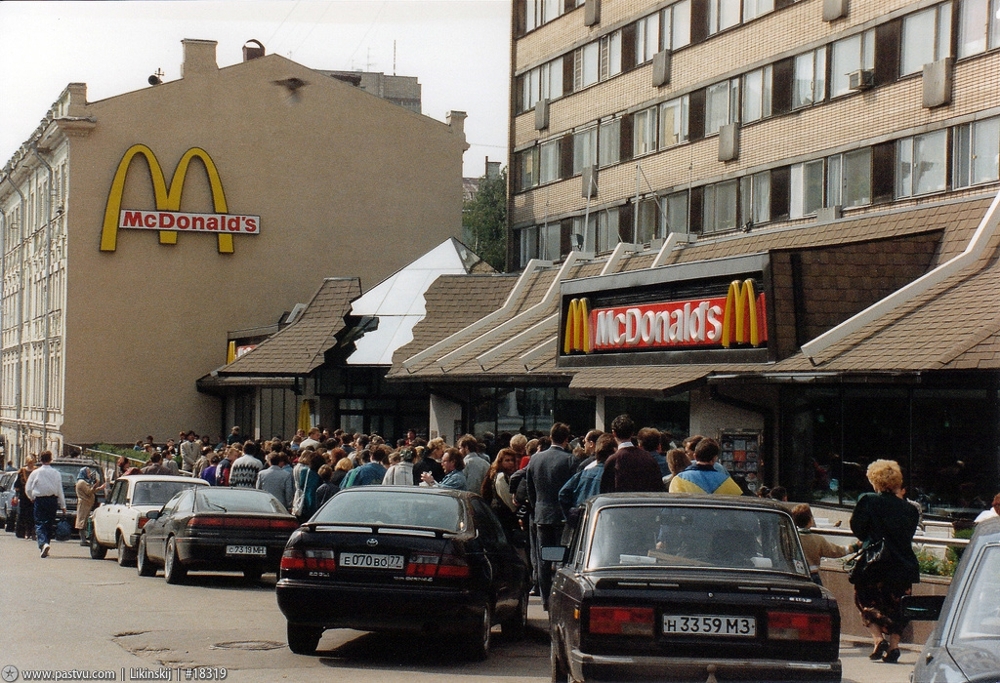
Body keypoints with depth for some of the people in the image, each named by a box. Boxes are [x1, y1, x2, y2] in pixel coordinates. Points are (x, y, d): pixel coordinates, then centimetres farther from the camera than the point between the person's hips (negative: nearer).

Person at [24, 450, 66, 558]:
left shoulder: (35, 473, -5)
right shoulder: (56, 473, -2)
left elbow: (28, 489, -1)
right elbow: (60, 491, 2)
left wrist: (32, 498, 19)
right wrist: (63, 506, 7)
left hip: (39, 501, -2)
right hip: (52, 500, 2)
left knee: (39, 524, -3)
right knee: (49, 524, 13)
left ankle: (43, 543, -25)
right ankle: (45, 545, 17)